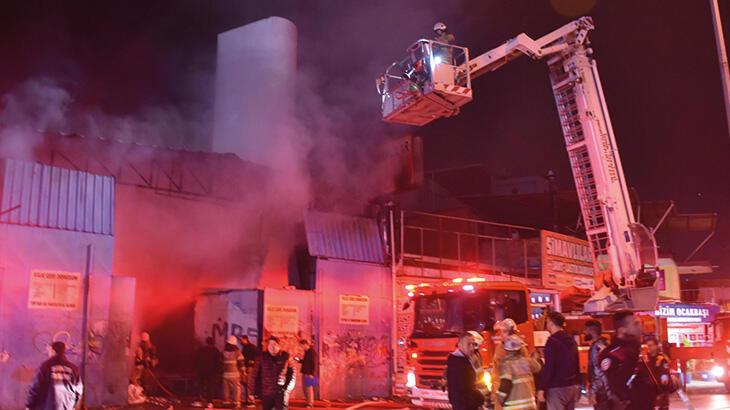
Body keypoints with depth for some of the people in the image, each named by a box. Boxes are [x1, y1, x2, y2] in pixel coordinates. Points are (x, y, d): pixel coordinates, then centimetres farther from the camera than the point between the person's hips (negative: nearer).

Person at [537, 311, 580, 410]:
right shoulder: (571, 340, 13)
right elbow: (577, 365, 17)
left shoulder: (552, 341, -12)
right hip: (574, 386, 8)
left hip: (557, 388, -8)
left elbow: (548, 367, -18)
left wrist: (542, 389, -16)